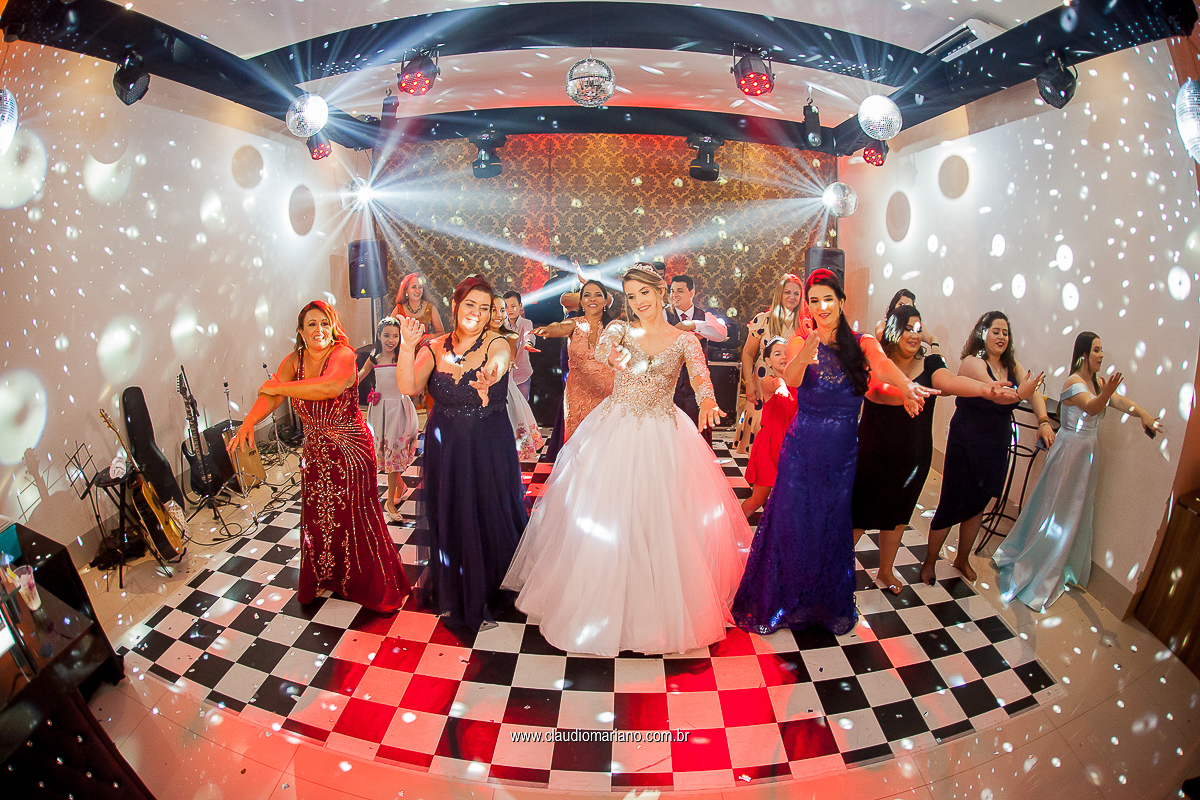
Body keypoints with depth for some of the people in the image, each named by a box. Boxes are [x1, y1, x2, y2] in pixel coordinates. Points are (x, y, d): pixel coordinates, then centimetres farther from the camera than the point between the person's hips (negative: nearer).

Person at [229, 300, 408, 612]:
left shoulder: (343, 355, -18)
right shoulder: (294, 361, 1)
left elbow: (330, 387, -38)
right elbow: (270, 396, -11)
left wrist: (279, 387, -26)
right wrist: (248, 422, -31)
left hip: (350, 450, -5)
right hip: (315, 453, 5)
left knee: (354, 516, 4)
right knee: (317, 516, 15)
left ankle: (374, 587, 23)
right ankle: (323, 577, 39)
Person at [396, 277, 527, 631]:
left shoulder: (497, 345, -10)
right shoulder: (435, 348, 0)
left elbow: (497, 365, -34)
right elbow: (408, 387, -12)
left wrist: (486, 383, -58)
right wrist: (407, 346, -25)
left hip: (489, 447, -3)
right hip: (445, 446, 3)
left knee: (489, 517, 7)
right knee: (449, 518, 15)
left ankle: (488, 594, 33)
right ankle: (453, 593, 39)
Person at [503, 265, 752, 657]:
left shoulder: (685, 340, 3)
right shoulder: (620, 329, 5)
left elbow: (700, 375, -16)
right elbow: (601, 349, -18)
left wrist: (708, 404, -39)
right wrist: (612, 352, -44)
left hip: (662, 436, 0)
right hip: (614, 431, 1)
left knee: (665, 522, 0)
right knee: (604, 517, 3)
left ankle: (661, 606, 21)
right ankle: (603, 602, 22)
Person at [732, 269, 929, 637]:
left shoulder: (862, 343, -1)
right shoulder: (799, 343, -3)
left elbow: (882, 365, -23)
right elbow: (791, 378, -24)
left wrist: (906, 386, -44)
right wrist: (806, 354, -45)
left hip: (843, 452, 1)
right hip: (801, 450, -1)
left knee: (833, 525, 13)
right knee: (792, 523, 4)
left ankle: (830, 604, 33)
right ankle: (782, 601, 25)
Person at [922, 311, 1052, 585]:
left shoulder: (1012, 366, 7)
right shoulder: (972, 363, -14)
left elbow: (1034, 393, -7)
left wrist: (1043, 421, -25)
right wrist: (1019, 393, -52)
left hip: (996, 447, 6)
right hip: (966, 446, -6)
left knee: (978, 506, 16)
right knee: (952, 505, 0)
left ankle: (962, 559, 35)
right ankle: (929, 562, 17)